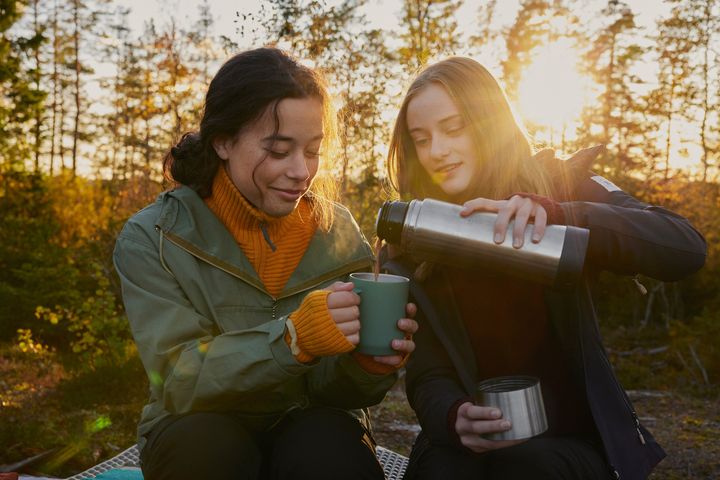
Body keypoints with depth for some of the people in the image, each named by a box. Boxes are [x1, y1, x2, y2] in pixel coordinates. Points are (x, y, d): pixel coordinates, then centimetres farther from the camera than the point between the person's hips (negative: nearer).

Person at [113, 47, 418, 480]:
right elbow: (181, 382, -20)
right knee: (206, 442, -32)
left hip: (314, 434, 0)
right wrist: (293, 338, -35)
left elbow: (329, 386, -5)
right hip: (200, 439, 1)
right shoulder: (153, 239, -10)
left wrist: (367, 365, -27)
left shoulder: (339, 233, -5)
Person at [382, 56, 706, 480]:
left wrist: (558, 214, -36)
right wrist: (454, 416, -29)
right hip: (481, 440, 1)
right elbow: (428, 375, -4)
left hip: (574, 438, -1)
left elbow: (688, 249, -21)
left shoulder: (560, 186, -6)